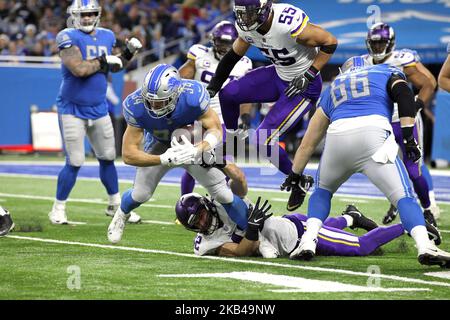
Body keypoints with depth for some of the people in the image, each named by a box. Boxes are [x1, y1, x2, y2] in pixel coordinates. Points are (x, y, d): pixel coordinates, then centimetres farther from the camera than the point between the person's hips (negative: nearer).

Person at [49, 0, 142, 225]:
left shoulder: (106, 36, 6)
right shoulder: (69, 37, -15)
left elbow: (113, 67, 19)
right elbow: (79, 69, -27)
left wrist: (129, 53, 2)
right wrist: (103, 61, -15)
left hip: (99, 109, 6)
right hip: (72, 109, -6)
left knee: (108, 158, 13)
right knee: (74, 162, -6)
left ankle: (115, 205, 27)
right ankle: (58, 209, 8)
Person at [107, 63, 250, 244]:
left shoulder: (192, 95, -38)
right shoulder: (136, 106, -34)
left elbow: (215, 130, -26)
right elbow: (128, 154, -30)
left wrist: (197, 150, -47)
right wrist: (165, 160, -44)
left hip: (194, 145, -1)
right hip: (159, 146, 1)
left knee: (222, 194, -6)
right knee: (141, 194, -3)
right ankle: (121, 215, 34)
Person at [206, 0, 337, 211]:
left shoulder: (289, 24, -34)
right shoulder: (247, 27, -9)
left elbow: (329, 43, -23)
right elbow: (233, 57, 8)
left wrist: (308, 76, -22)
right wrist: (212, 88, 9)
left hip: (304, 85, -7)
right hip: (278, 75, 7)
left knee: (262, 140, -12)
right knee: (228, 94, -4)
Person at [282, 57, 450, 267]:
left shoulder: (334, 86, 37)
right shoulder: (387, 72, 30)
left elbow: (308, 143, 41)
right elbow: (403, 94, 4)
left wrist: (294, 175, 50)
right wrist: (408, 136, -1)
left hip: (337, 136, 3)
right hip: (373, 132, -3)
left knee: (322, 190, 27)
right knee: (403, 197, -2)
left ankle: (308, 241, 9)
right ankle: (424, 246, -24)